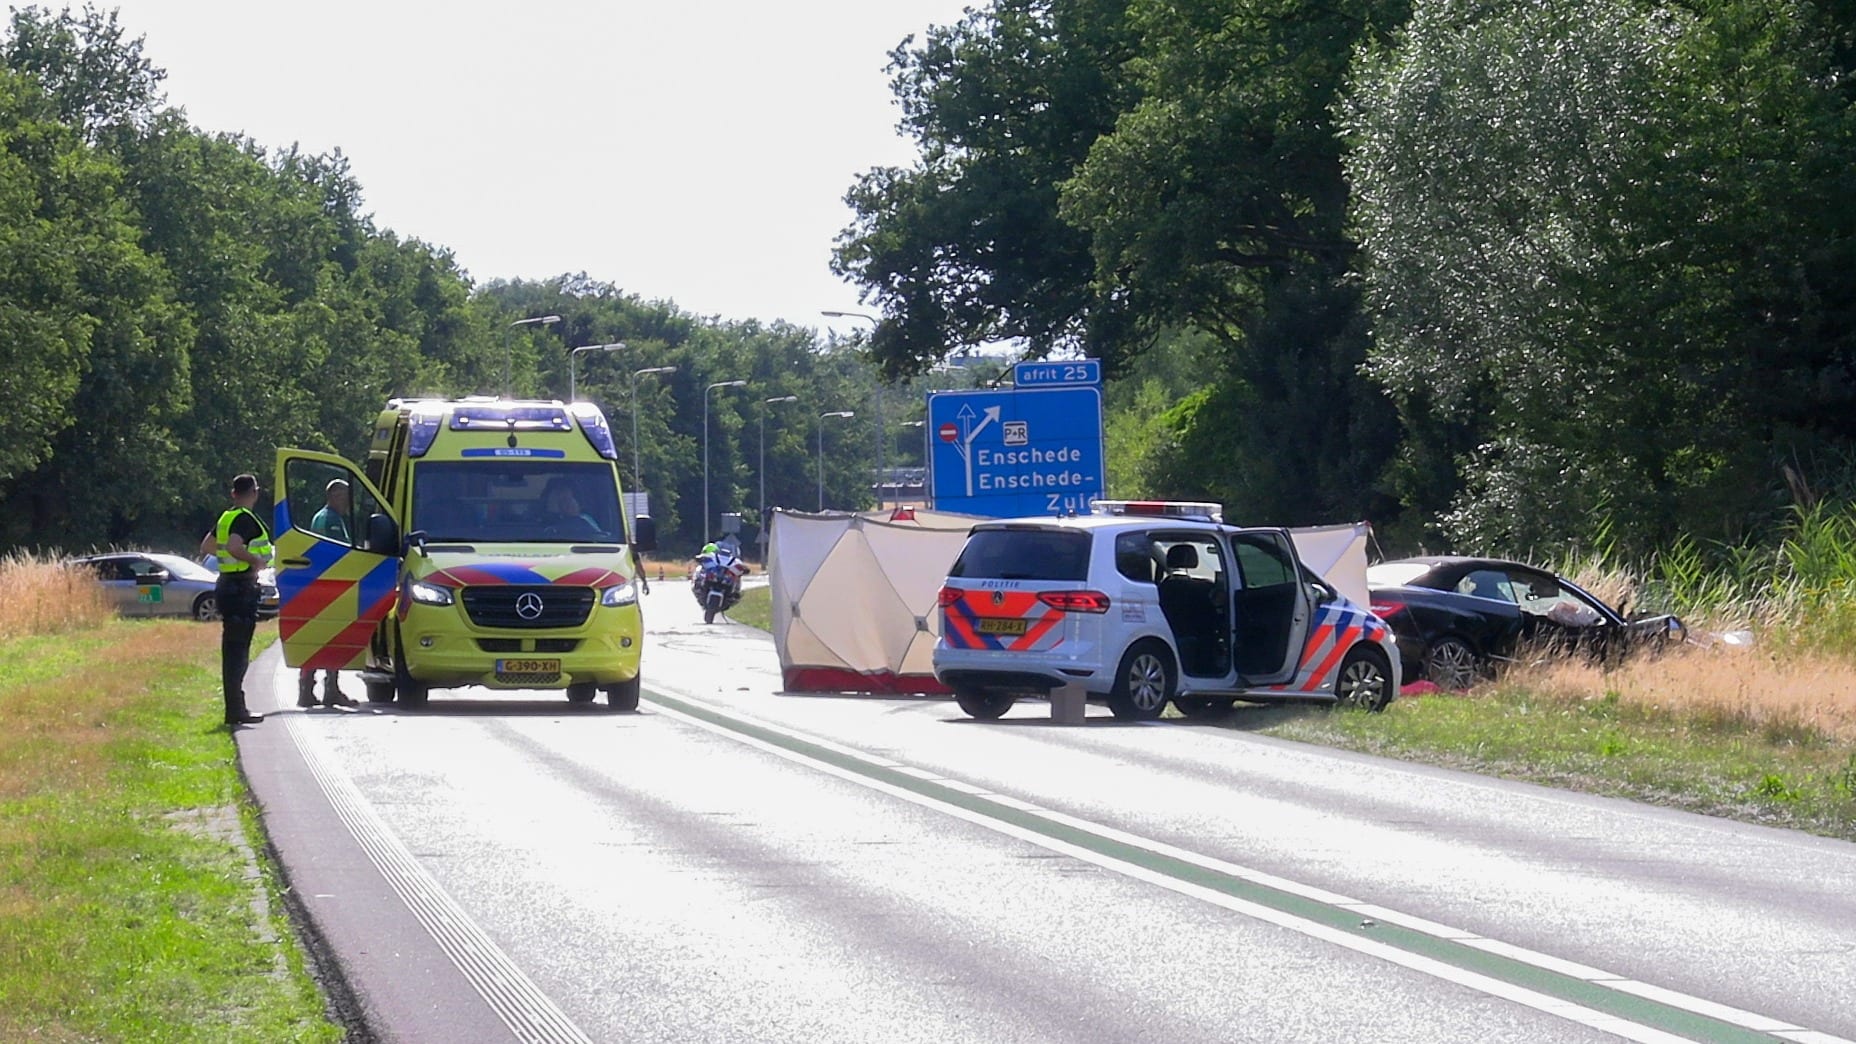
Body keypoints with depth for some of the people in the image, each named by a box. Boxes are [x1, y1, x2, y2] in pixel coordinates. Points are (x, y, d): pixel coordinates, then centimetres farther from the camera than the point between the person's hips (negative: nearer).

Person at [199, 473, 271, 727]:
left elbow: (206, 546, 25)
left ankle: (236, 708, 18)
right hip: (242, 588, -10)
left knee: (232, 647, 13)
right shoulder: (246, 519, -15)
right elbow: (234, 546, -31)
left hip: (227, 583, 10)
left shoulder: (226, 517, 14)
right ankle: (235, 711, -12)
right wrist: (257, 559, -19)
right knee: (238, 649, -10)